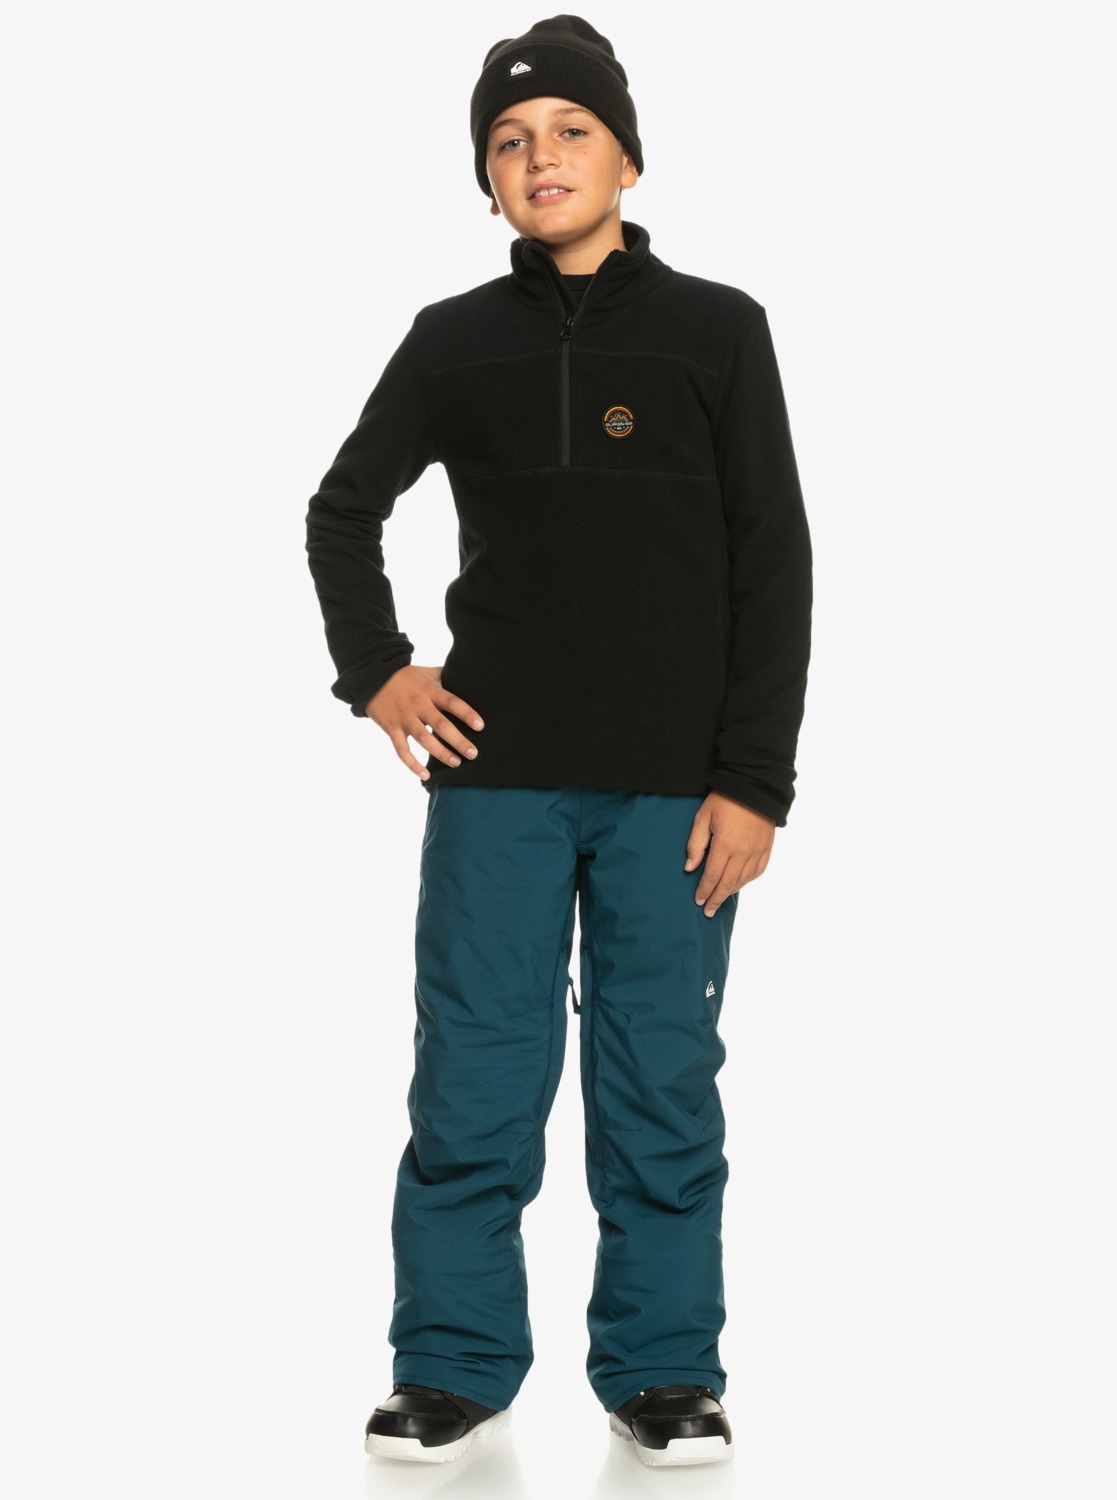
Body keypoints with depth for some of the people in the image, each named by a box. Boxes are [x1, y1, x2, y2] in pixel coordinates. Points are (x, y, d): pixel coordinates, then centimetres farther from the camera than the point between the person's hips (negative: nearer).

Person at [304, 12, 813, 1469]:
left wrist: (753, 780, -5)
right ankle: (454, 1366, 12)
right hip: (497, 778, 1)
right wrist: (373, 670, 6)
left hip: (675, 790, -1)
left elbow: (774, 567, 1)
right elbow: (344, 510, 21)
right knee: (473, 1085, 1)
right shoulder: (454, 341, 8)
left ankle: (665, 1371, 14)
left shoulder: (716, 330, 4)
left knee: (663, 1088, 3)